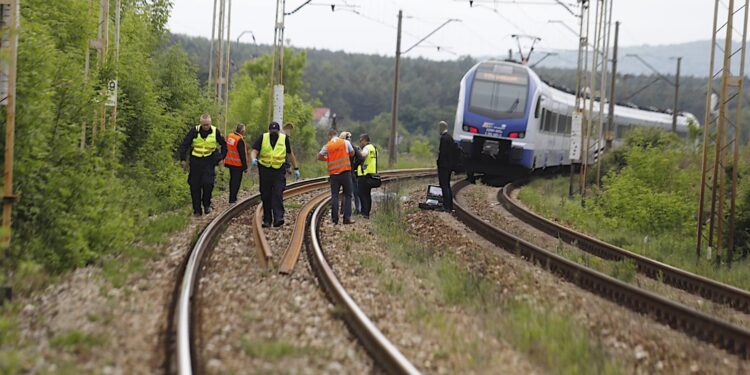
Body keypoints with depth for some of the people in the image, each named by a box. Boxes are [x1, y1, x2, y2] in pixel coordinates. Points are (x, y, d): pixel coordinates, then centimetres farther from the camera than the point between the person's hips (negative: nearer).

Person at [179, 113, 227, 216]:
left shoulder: (215, 132, -3)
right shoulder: (194, 131, -6)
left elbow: (224, 145, 12)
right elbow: (184, 145, 0)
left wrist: (221, 157, 4)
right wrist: (182, 159, -7)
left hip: (209, 161, -1)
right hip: (196, 161, 1)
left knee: (208, 183, -18)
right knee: (195, 186, 1)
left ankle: (207, 204, 5)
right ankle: (197, 210, 10)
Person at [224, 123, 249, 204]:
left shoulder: (229, 136, 2)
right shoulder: (240, 140, -23)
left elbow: (226, 148, 13)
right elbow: (242, 155, -20)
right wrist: (245, 167, -13)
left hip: (230, 162, 8)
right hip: (237, 164, -8)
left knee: (232, 179, 19)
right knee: (236, 181, 1)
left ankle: (233, 198, 29)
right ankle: (232, 199, 2)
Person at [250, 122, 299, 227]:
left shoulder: (284, 139, 3)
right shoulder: (262, 138, 1)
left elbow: (290, 154, 13)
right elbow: (254, 151, -4)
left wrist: (296, 168, 15)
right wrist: (253, 159, -27)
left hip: (279, 171, -1)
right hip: (264, 170, 1)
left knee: (278, 195, -13)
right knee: (266, 197, 6)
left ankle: (278, 218, -20)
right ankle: (267, 220, 14)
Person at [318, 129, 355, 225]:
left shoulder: (327, 146, 1)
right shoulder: (345, 142, 2)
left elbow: (319, 157, 6)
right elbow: (352, 153, 13)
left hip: (333, 173, 1)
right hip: (346, 172, -1)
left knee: (334, 196, 5)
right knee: (347, 195, 4)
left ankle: (334, 218, 1)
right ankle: (347, 218, -3)